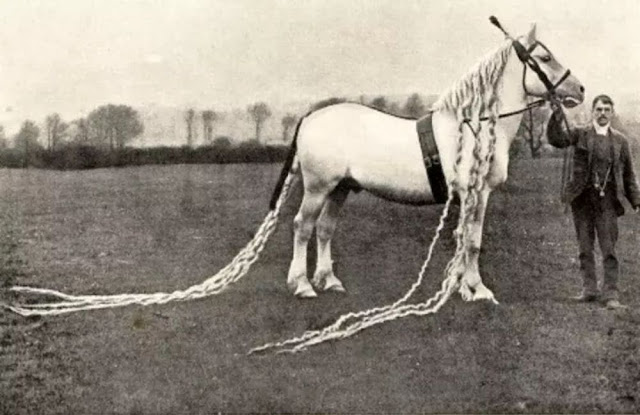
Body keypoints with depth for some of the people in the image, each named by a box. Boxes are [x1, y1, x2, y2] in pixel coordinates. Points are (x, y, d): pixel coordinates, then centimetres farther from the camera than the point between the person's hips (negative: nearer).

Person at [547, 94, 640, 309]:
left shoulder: (620, 140, 9)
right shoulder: (580, 134, 5)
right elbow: (556, 139, -13)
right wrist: (557, 115, -24)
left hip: (607, 200, 0)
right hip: (582, 198, 1)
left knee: (609, 250, -5)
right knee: (585, 248, 7)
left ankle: (610, 294, -3)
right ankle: (589, 289, 17)